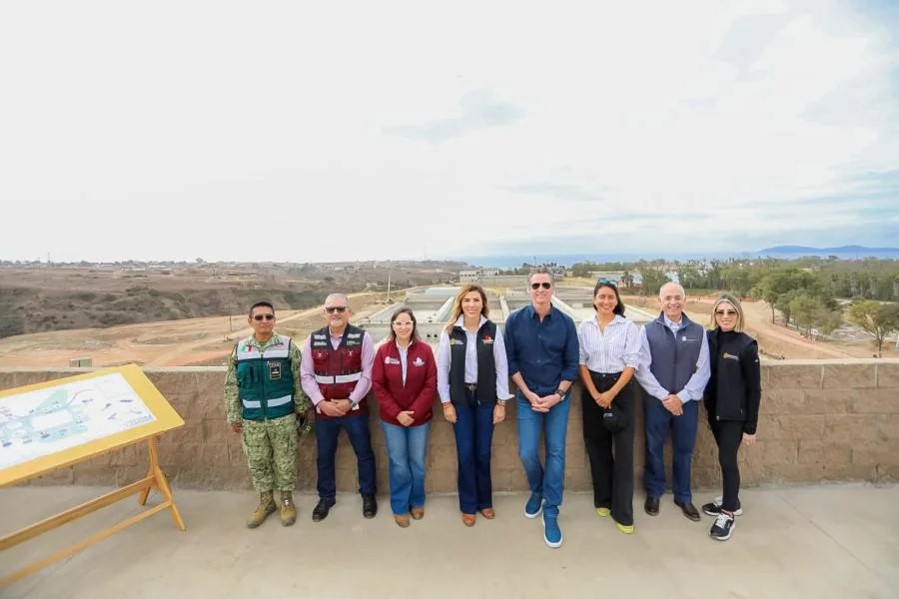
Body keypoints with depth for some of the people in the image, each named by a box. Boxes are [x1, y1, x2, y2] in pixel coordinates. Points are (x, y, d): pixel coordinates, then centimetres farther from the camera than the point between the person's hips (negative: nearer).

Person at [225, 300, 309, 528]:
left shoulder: (288, 346, -8)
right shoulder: (239, 349, -1)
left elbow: (299, 380, -3)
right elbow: (231, 386, 4)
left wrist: (301, 408, -3)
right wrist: (233, 416, 5)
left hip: (283, 417, -2)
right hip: (252, 420, 3)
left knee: (285, 462, 10)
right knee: (257, 462, 15)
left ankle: (287, 501, 30)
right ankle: (265, 501, 36)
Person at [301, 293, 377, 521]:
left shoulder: (362, 338, -7)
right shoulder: (313, 340, 1)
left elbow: (367, 375, -8)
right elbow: (307, 376, 0)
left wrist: (350, 401, -15)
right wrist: (321, 402, -11)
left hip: (354, 409, -2)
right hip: (323, 410, 2)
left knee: (364, 453, 12)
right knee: (324, 456, 17)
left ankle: (368, 495, 34)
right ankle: (326, 497, 38)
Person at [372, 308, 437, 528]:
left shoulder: (425, 350, -9)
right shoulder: (383, 351, -7)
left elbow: (431, 385, -8)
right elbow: (377, 385, -6)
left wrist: (414, 412, -14)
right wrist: (396, 413, -13)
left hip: (420, 418, 0)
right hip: (392, 419, 0)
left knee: (417, 464, 13)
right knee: (399, 465, 9)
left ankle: (417, 502, 37)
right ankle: (400, 507, 31)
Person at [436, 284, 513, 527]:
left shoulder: (493, 330, -6)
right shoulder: (449, 332, -5)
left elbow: (502, 367, -3)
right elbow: (442, 368, -1)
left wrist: (501, 402, -4)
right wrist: (446, 402, -3)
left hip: (486, 398, 0)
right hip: (460, 399, 0)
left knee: (483, 453, 11)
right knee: (466, 453, 8)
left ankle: (485, 501, 33)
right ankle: (468, 505, 27)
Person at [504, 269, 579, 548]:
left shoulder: (566, 323, -7)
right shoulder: (515, 320, -7)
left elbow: (572, 365, -2)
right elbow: (510, 361, -3)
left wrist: (557, 395, -11)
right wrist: (528, 393, -8)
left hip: (558, 398, 0)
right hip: (527, 398, 0)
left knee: (556, 453, 4)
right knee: (527, 453, 1)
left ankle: (551, 513, 19)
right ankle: (537, 491, 33)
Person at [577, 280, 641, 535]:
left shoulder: (629, 327, -3)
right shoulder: (584, 328, 3)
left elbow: (631, 364, -6)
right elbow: (581, 362, 2)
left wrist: (611, 393, -13)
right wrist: (595, 394, -9)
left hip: (621, 389, -2)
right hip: (592, 390, 2)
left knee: (624, 449, -2)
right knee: (597, 447, 10)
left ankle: (623, 511, 9)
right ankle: (603, 499, 28)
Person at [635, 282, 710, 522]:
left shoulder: (698, 331, 0)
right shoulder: (648, 330, -4)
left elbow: (703, 371, -3)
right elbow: (642, 369, -7)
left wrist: (681, 397, -11)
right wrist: (664, 396, -13)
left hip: (687, 402, 1)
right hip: (655, 401, -1)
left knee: (684, 451, 14)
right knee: (654, 449, 12)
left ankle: (683, 497, 34)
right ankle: (653, 493, 31)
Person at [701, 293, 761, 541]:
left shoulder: (746, 345, -13)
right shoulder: (708, 338, -3)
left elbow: (754, 389, -10)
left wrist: (751, 426, -9)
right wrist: (707, 405, -3)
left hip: (735, 415, -4)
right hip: (714, 410, 4)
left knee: (727, 459, 1)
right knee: (725, 458, 17)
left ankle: (728, 513, 18)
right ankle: (731, 501, 35)